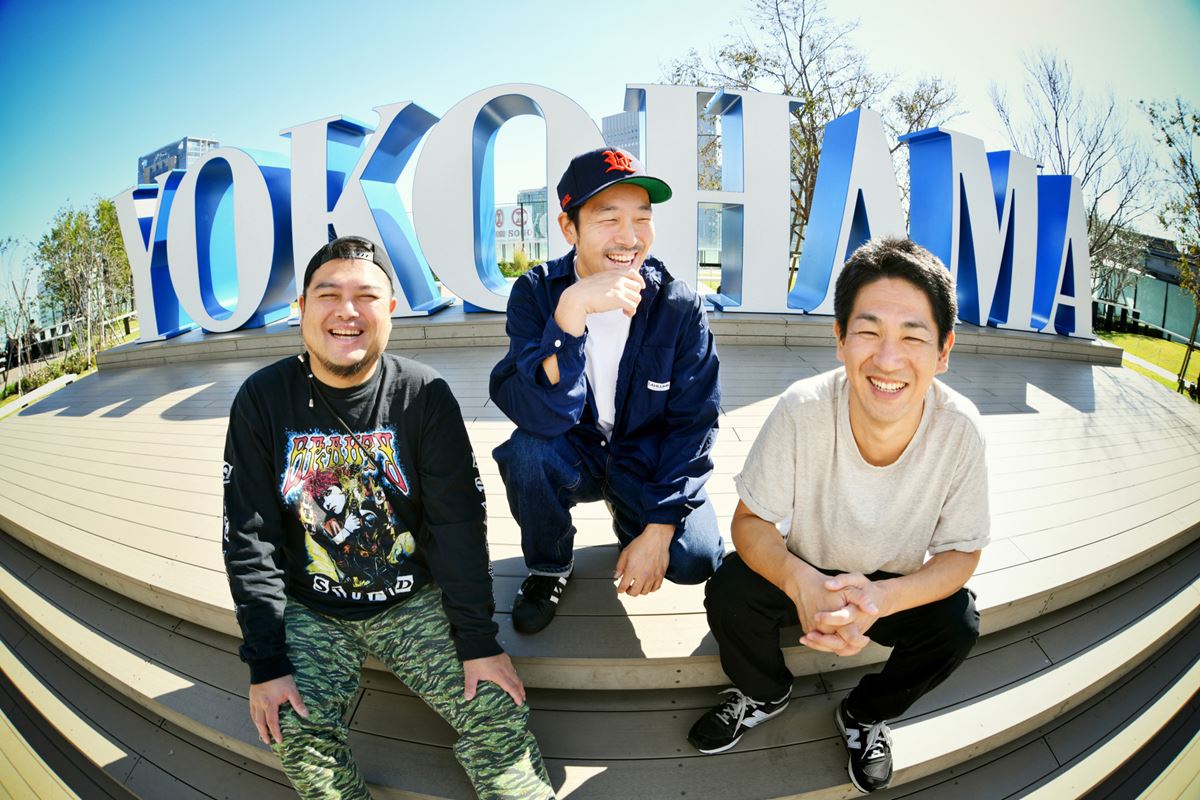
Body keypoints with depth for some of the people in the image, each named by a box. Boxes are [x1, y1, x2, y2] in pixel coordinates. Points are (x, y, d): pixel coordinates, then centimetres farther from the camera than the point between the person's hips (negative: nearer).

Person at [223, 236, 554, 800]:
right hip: (311, 610, 1)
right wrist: (265, 663, -12)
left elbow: (458, 524, -10)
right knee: (295, 731, -20)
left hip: (414, 600, 0)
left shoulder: (425, 395, -10)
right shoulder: (262, 400, -8)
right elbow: (249, 539, -7)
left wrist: (478, 641, -12)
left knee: (497, 712, -13)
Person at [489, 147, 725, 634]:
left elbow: (693, 424, -11)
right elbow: (540, 417, -30)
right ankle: (548, 567, -1)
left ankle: (630, 526, 16)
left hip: (649, 462, 1)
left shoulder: (680, 305, -14)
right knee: (526, 451, -32)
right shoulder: (536, 292, -16)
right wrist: (572, 309, -42)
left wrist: (657, 530, -17)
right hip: (574, 457, 0)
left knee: (696, 559, -21)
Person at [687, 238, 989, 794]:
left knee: (958, 626, -23)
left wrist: (881, 599, -35)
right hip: (801, 575, -1)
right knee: (729, 591, -26)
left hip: (895, 587, 2)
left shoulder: (960, 429, -25)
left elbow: (960, 554, -14)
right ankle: (763, 694, 11)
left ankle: (865, 714, 11)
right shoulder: (802, 410, -29)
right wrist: (798, 580, -41)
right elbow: (751, 521, -19)